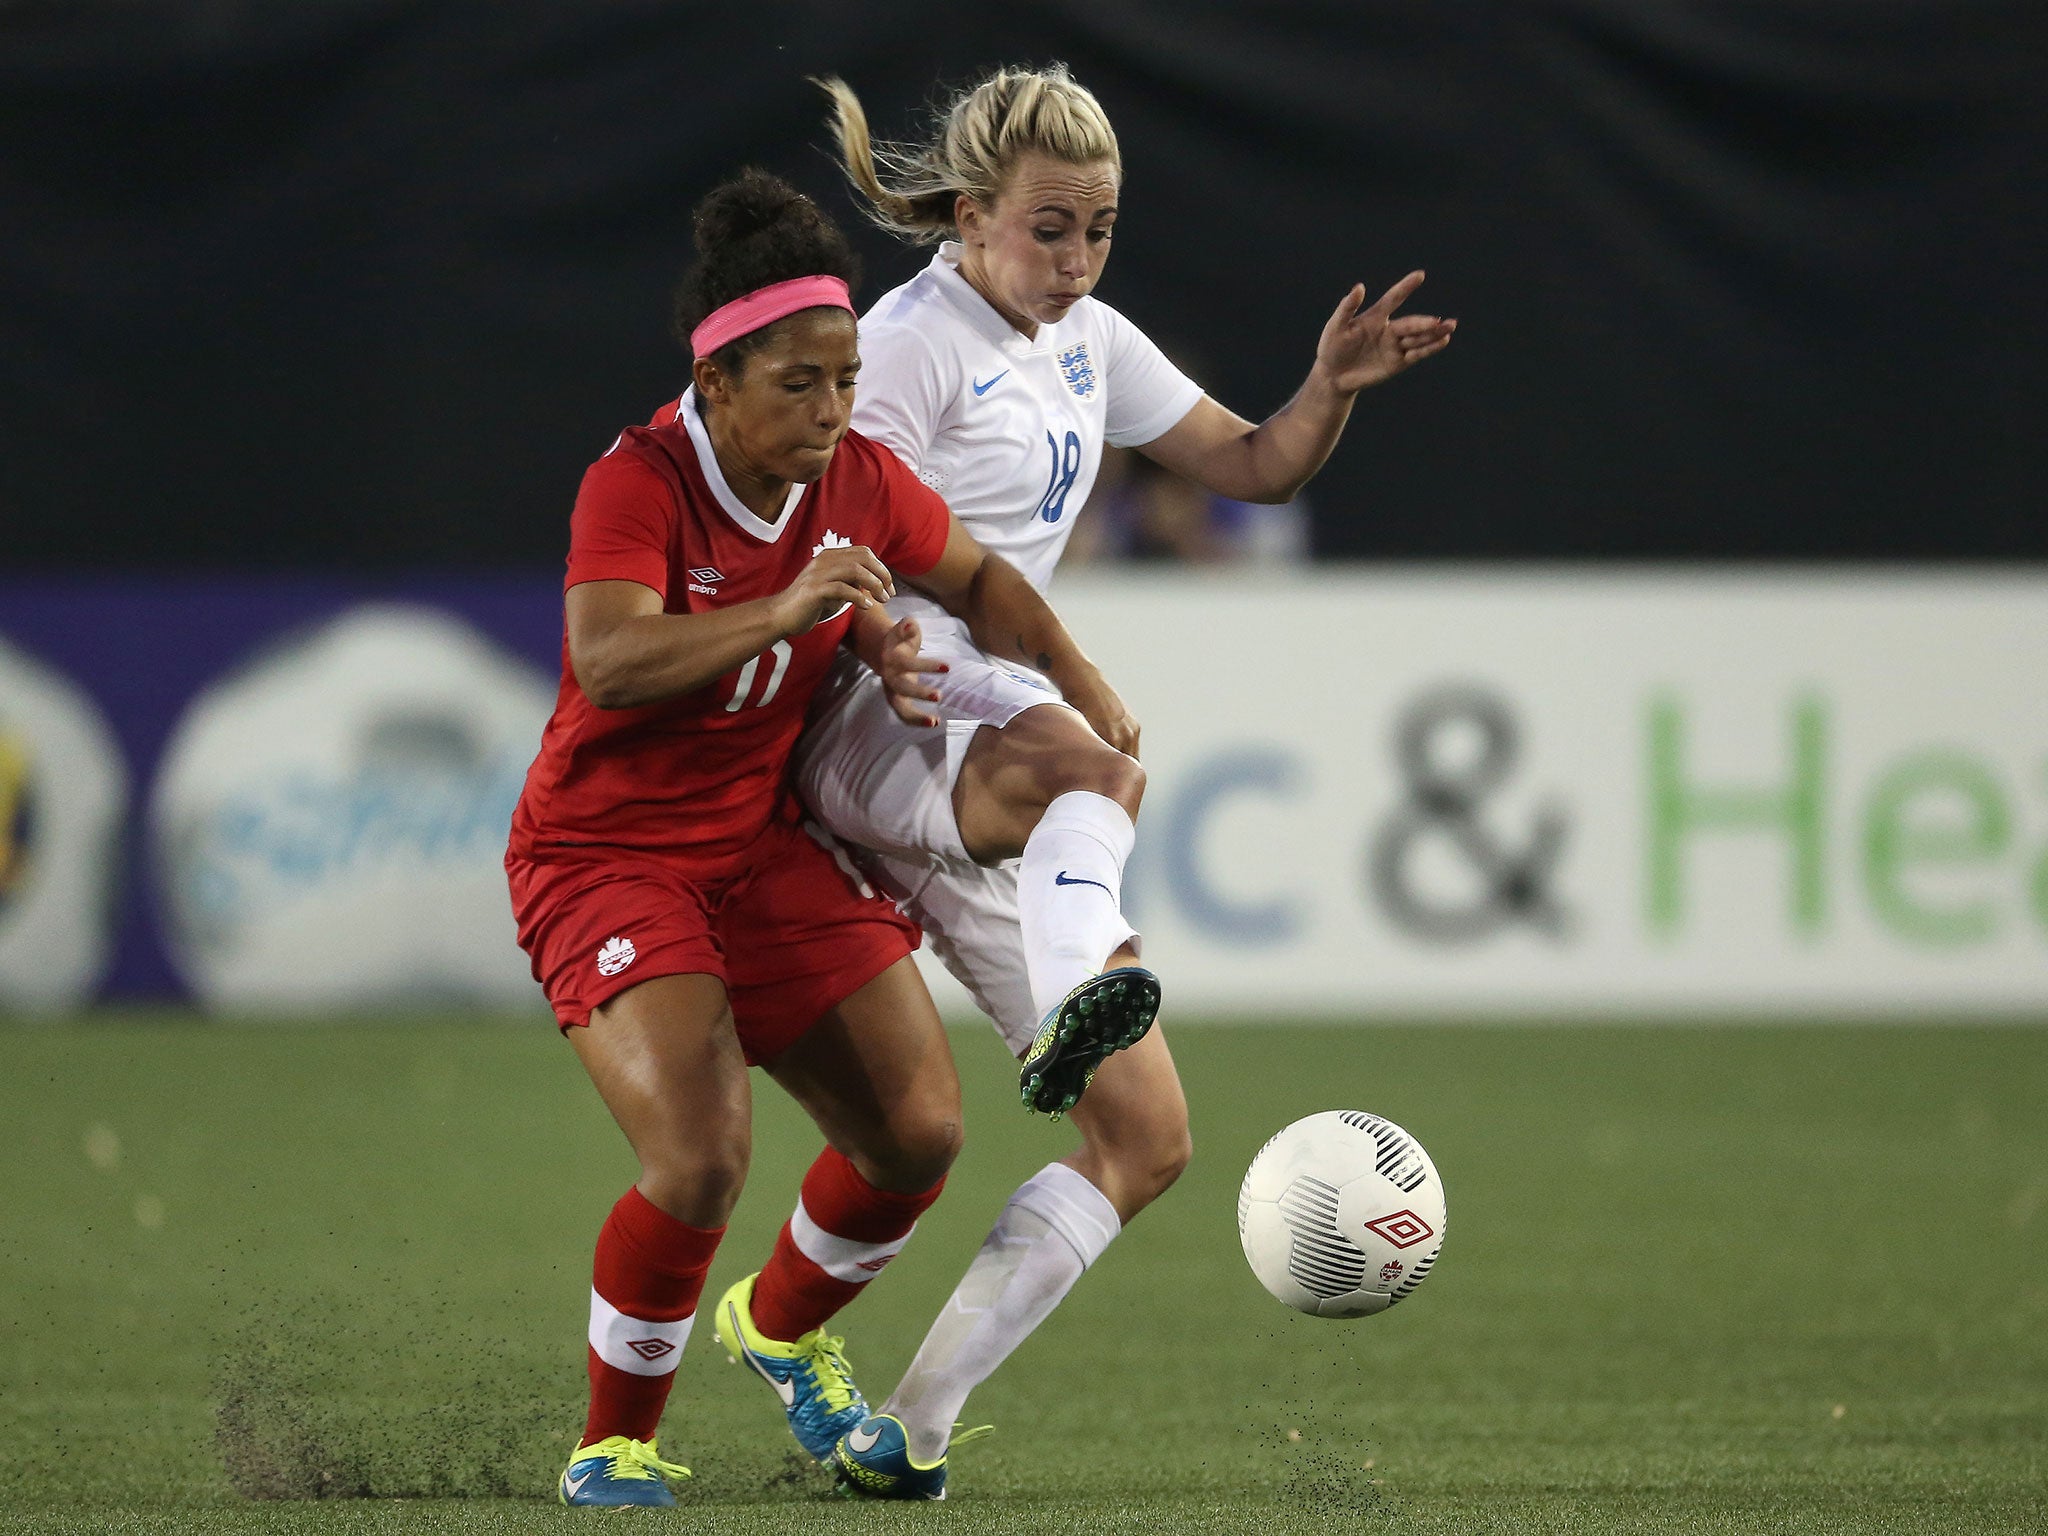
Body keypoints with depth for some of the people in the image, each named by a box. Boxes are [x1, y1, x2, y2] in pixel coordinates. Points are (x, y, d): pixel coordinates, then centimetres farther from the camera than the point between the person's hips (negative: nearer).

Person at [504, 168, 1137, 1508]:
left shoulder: (862, 483, -3)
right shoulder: (638, 485, -21)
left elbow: (977, 580, 17)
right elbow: (609, 663, -38)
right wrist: (786, 609, -47)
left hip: (765, 847, 6)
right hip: (606, 856, -6)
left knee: (920, 1134, -1)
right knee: (702, 1161, -24)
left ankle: (780, 1327, 30)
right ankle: (613, 1447, -2)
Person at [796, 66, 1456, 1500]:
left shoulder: (1088, 343, 18)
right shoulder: (912, 342, -5)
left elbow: (1255, 466, 22)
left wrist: (1333, 387, 1)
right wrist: (889, 653, -34)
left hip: (1007, 789, 8)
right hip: (879, 731, -8)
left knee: (1147, 1144, -1)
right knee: (1092, 764, -42)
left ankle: (908, 1428, -2)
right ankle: (1086, 1004, -67)